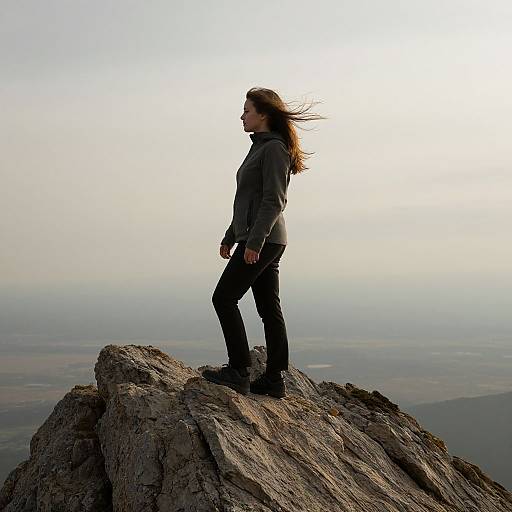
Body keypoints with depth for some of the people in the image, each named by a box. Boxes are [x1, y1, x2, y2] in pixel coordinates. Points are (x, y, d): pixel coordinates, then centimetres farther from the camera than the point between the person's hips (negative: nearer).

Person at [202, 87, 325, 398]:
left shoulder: (274, 148, -10)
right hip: (262, 241, 10)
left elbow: (274, 201, -18)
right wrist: (230, 237, 25)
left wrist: (255, 241, -23)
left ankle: (239, 371, -7)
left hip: (264, 239, -10)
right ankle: (275, 379, 10)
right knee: (269, 308, 7)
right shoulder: (261, 147, 20)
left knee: (224, 297, -9)